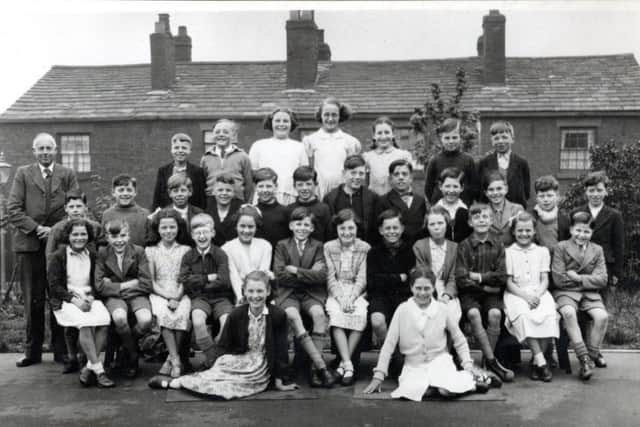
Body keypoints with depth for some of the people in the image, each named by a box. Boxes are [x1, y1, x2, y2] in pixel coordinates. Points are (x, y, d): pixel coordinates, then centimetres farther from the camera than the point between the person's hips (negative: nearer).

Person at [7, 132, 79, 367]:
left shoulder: (67, 174, 9)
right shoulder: (23, 174, 8)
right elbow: (12, 209, 0)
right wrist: (36, 228, -11)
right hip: (29, 244, 0)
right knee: (33, 301, 4)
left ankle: (61, 350, 11)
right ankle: (32, 351, 14)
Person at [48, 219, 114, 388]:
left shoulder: (92, 256, 16)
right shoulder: (58, 256, 6)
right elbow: (54, 286, -1)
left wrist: (91, 297, -8)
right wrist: (75, 300, -13)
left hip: (89, 299, 3)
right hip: (66, 301, -3)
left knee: (104, 320, -29)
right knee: (85, 322, -33)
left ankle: (89, 367, -22)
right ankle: (98, 370, -29)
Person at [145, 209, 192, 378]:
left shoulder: (185, 250, 12)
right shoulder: (150, 250, 12)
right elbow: (151, 281, 5)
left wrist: (177, 297, -14)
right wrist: (168, 297, -10)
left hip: (180, 294, 0)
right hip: (158, 294, 0)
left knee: (181, 315, -32)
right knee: (163, 314, -33)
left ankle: (170, 359, -19)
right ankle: (176, 360, -29)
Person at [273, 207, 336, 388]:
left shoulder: (317, 246, 13)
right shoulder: (282, 246, 11)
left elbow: (321, 276, -3)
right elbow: (279, 276, -3)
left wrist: (295, 270, -8)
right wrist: (309, 274, -5)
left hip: (311, 293, 1)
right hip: (288, 293, -1)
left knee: (319, 313, -32)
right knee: (292, 315, -33)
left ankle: (315, 367, -28)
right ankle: (322, 365, -35)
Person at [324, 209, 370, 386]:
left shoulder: (365, 248, 6)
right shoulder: (328, 247, 8)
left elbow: (362, 279, -1)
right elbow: (330, 278, 0)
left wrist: (351, 298, -17)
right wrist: (340, 298, -15)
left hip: (357, 292, 0)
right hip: (336, 292, 0)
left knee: (359, 315, -31)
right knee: (336, 315, -31)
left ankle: (343, 363, -21)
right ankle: (348, 364, -30)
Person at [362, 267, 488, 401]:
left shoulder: (442, 310, -2)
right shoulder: (403, 310, -4)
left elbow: (460, 342, 10)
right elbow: (389, 343, -1)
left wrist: (468, 367, -1)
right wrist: (378, 376, -4)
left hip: (440, 361, 0)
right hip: (413, 366, 1)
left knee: (447, 391, -31)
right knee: (410, 392, -32)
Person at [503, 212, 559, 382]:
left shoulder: (542, 251, 18)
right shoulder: (508, 252, 11)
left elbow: (545, 280, 10)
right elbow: (509, 282, 3)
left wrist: (537, 295, -11)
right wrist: (525, 296, -14)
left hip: (538, 293, 2)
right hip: (516, 294, -2)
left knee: (549, 314, -31)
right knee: (523, 316, -35)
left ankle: (536, 361, -20)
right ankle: (541, 361, -33)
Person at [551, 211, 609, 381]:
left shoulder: (597, 250, 13)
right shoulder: (561, 247, 3)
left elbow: (602, 280, 2)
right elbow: (558, 279, -7)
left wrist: (578, 278, -10)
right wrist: (588, 278, -3)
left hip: (590, 294, 3)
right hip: (566, 293, -3)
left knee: (602, 316, -25)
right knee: (569, 313, -34)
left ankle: (592, 352, 0)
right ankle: (583, 358, -28)